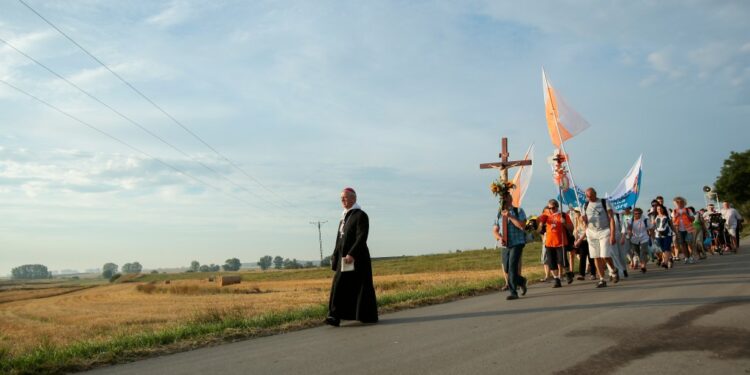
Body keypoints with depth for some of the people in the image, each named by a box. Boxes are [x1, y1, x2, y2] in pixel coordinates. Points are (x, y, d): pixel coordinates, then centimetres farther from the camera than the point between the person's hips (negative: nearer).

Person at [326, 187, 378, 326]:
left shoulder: (361, 215, -7)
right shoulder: (344, 217, 18)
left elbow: (362, 237, -18)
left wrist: (352, 254, -26)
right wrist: (335, 257, 15)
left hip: (357, 258, -7)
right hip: (343, 259, 8)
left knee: (361, 287, -3)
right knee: (339, 286, 0)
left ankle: (368, 316, 3)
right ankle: (335, 316, 1)